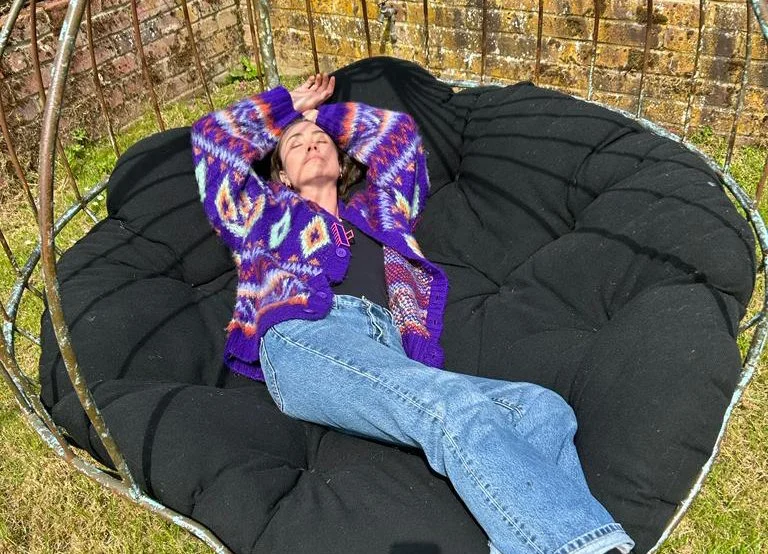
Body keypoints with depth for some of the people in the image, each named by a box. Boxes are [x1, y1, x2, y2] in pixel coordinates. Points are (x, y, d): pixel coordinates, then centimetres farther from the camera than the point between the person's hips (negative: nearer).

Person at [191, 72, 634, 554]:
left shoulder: (375, 211, 39)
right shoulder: (266, 214, 33)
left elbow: (399, 130, 46)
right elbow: (215, 134, 33)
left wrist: (322, 113, 53)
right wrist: (288, 105, 44)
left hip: (390, 350, 4)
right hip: (305, 339, -4)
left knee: (545, 410, -25)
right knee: (457, 411, -36)